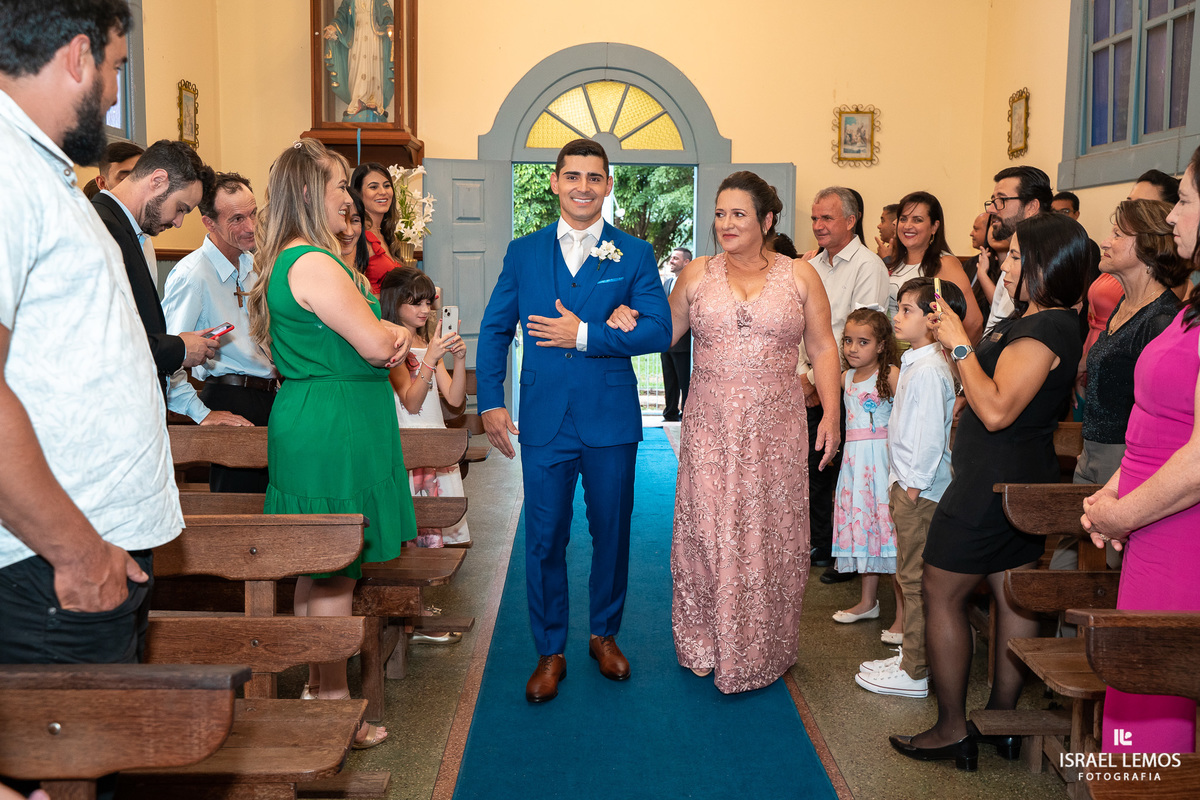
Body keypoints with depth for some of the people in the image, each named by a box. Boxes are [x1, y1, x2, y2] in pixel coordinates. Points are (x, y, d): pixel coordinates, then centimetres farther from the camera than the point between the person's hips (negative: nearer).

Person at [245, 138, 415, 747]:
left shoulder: (289, 260, 15)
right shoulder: (314, 263, -18)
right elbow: (377, 346, -20)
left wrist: (388, 335, 2)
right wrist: (392, 333, 3)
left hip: (309, 428, 10)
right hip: (333, 430, -10)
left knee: (318, 570, 17)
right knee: (335, 576, -1)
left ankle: (315, 686, 30)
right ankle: (334, 706, 10)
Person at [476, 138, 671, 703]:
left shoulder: (634, 254, 2)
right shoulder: (523, 253, 7)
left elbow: (659, 331, -8)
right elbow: (495, 330, 9)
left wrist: (584, 335, -15)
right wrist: (490, 402, -1)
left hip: (611, 420, 0)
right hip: (544, 419, 1)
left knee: (611, 533, 12)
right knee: (544, 539, 5)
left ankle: (604, 634, 33)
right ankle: (550, 651, 21)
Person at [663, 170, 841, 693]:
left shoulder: (799, 275, 5)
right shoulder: (697, 275, 7)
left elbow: (823, 349, 4)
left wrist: (831, 413, -4)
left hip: (775, 429, 0)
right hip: (711, 429, 1)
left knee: (770, 534, 5)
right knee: (708, 531, 1)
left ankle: (763, 650, 21)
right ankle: (707, 644, 18)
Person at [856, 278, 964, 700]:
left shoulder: (929, 370, -20)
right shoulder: (914, 364, 14)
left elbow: (931, 434, -23)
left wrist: (914, 485, -19)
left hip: (920, 490, -11)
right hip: (908, 483, 11)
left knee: (916, 579, -3)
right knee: (912, 577, 18)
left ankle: (913, 674, 6)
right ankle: (912, 656, 29)